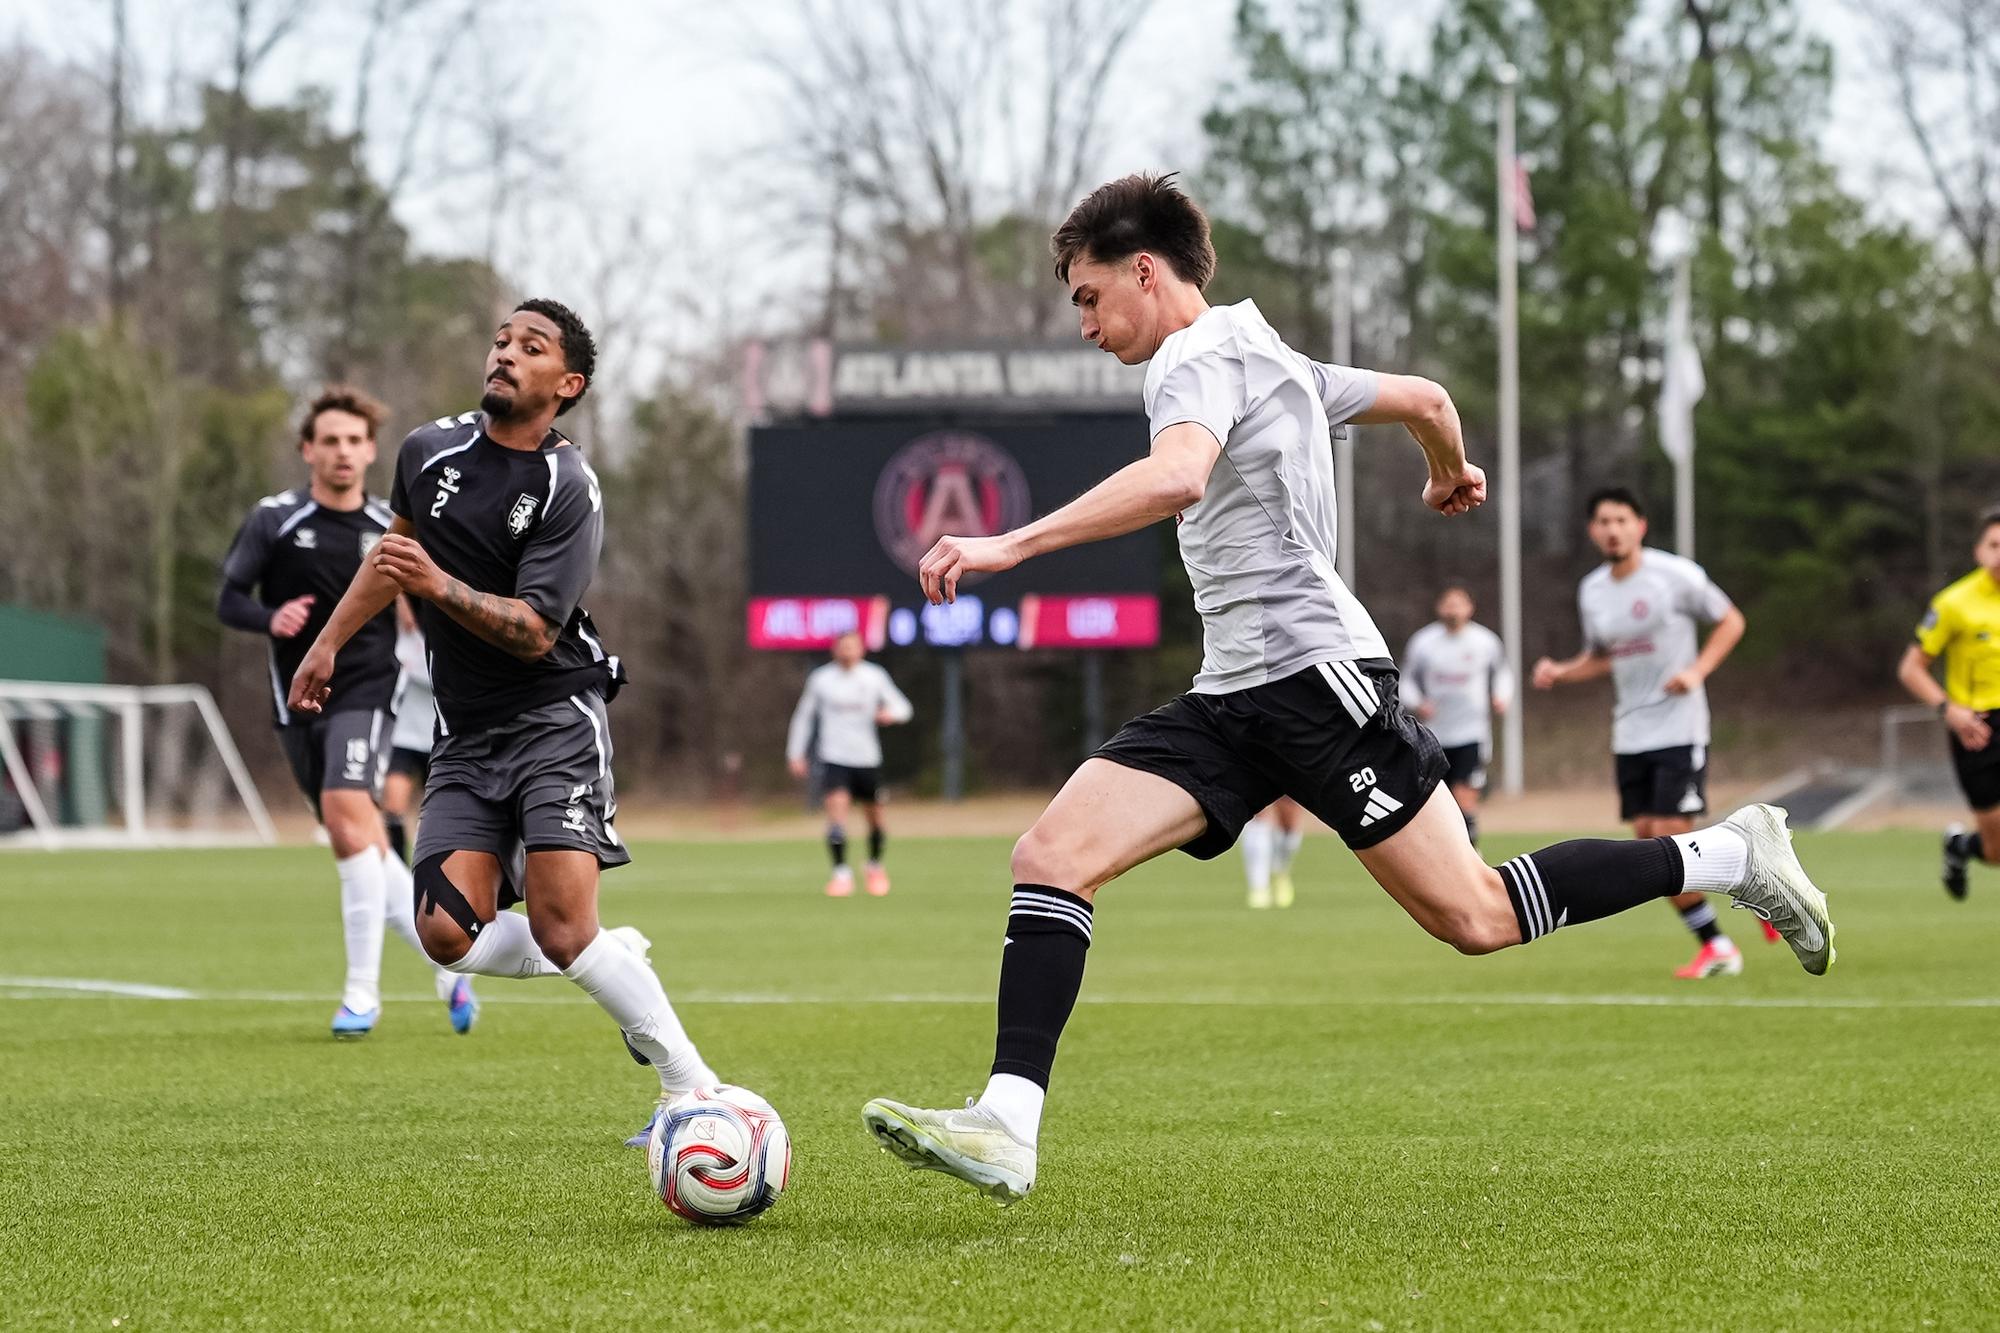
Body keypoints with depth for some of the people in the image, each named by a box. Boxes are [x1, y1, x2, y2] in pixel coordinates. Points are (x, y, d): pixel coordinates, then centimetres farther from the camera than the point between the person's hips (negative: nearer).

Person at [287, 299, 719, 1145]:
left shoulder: (568, 490, -10)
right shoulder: (431, 451, 8)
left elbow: (535, 631, -17)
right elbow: (393, 551, 28)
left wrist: (440, 586, -31)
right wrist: (328, 644, 33)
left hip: (554, 717, -5)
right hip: (466, 736, 6)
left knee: (561, 925, -21)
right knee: (448, 934, -12)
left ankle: (693, 1090, -8)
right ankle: (618, 965, 14)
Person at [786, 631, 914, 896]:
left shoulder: (874, 676, 2)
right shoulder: (820, 678, 2)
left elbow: (903, 707, 6)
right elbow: (804, 716, 13)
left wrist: (890, 714, -17)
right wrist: (795, 754, 9)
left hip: (867, 758, 1)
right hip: (834, 759, -1)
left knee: (874, 815, 10)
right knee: (836, 808, -20)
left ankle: (875, 866, 36)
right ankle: (841, 872, -16)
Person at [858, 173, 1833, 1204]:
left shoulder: (1203, 363, -9)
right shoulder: (1271, 362, 21)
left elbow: (1176, 478, -31)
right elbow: (1426, 398, 31)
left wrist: (1013, 544, -36)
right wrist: (1453, 473, 54)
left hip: (1313, 673, -10)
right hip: (1232, 696, 10)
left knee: (1476, 918, -5)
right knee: (1051, 856, -8)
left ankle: (1728, 857, 12)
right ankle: (1005, 1132, -17)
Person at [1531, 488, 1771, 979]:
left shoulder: (1676, 575, -9)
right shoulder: (1591, 590, 8)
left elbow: (1731, 621, 0)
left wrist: (1698, 670, -14)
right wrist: (1560, 673, 2)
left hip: (1679, 726, -6)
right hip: (1629, 732, 6)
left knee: (1670, 833, -14)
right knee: (1648, 839, 1)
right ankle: (1714, 945, 12)